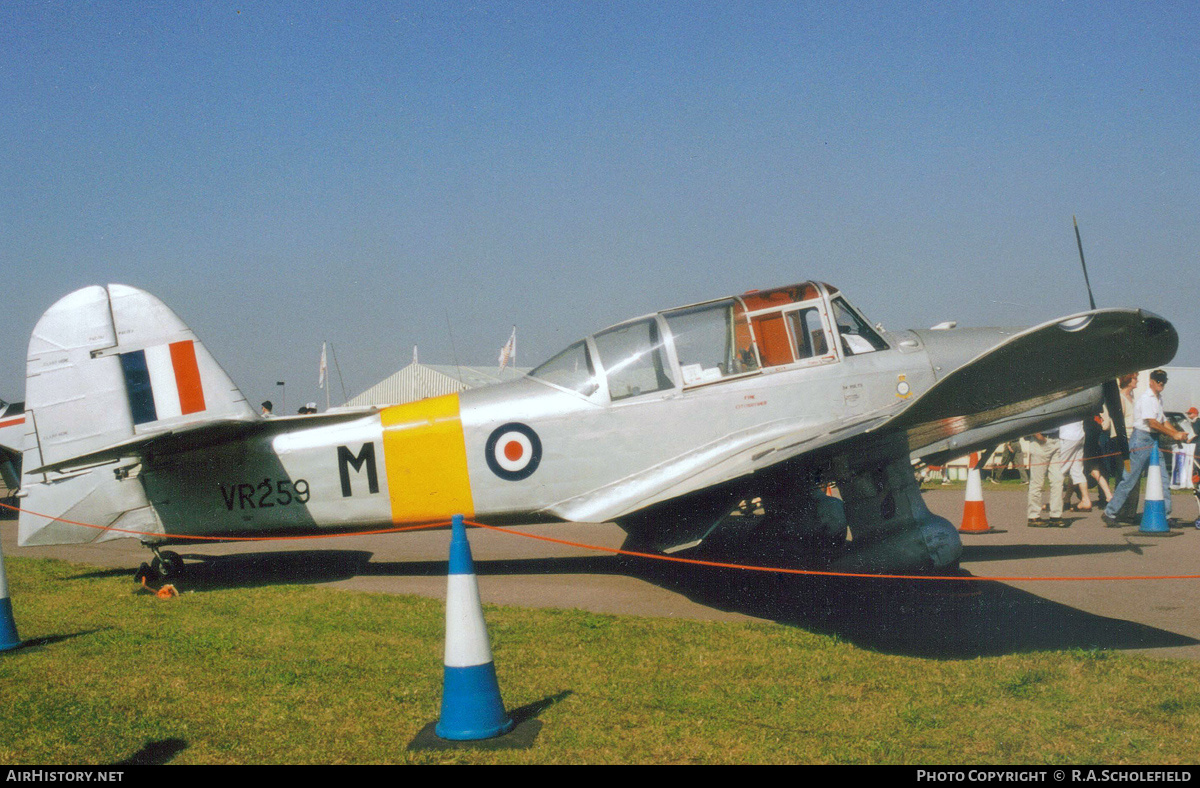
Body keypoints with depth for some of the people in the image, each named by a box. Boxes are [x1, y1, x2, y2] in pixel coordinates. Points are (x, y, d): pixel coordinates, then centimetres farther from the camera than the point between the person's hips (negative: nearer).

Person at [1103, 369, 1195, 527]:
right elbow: (1152, 423, -19)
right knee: (1130, 480, -6)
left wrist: (1180, 435, 8)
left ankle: (1165, 515, 9)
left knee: (1163, 480, 4)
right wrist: (1173, 435, -16)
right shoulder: (1146, 398, -12)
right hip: (1141, 439, -9)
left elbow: (1163, 421, 21)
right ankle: (1109, 513, 0)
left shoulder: (1159, 398, 17)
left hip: (1154, 441, 9)